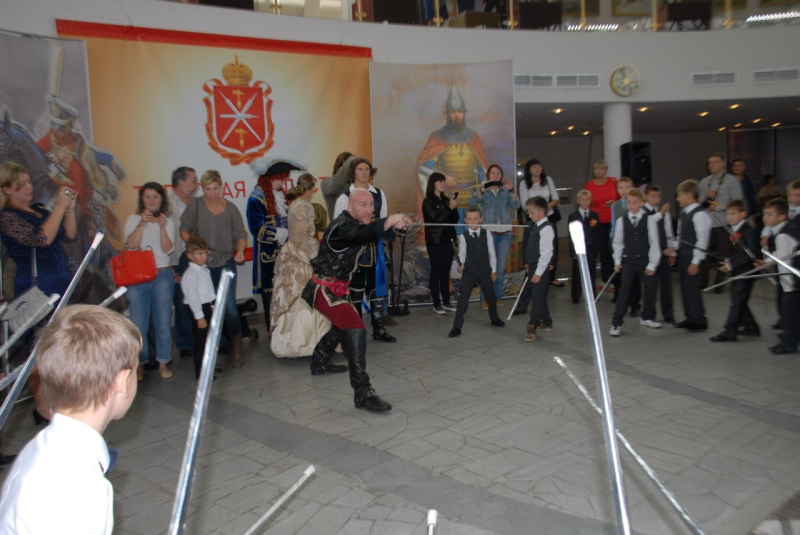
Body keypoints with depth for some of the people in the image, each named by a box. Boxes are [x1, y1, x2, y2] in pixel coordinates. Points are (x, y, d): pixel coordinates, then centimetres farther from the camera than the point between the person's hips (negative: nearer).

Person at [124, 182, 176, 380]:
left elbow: (167, 249, -4)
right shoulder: (134, 219, 7)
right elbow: (130, 244, -8)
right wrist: (142, 223, -18)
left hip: (162, 276, 1)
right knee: (138, 325, 0)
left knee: (163, 323, 3)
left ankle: (163, 363, 15)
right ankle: (140, 364, 13)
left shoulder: (168, 221, 8)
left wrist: (162, 227, -17)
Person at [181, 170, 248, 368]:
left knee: (229, 305, -8)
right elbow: (184, 229, 3)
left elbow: (240, 234, 0)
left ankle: (237, 349, 5)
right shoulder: (195, 205, -1)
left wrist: (240, 251, -19)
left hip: (226, 263, -1)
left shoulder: (231, 208, 1)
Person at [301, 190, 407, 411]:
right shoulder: (343, 226, -22)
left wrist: (393, 225, -18)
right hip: (324, 289, -10)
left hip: (338, 288, 10)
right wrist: (387, 222, -60)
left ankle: (319, 362, 50)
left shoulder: (358, 224, 9)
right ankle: (362, 392, -30)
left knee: (343, 324, 28)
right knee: (355, 328, -25)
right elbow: (362, 235, -42)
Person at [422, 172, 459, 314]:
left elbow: (455, 220, 11)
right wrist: (450, 208, -19)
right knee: (436, 272, -2)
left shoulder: (446, 200, 12)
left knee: (446, 272, 8)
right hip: (435, 242, -5)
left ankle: (446, 302, 13)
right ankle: (436, 304, 1)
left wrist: (454, 208, -7)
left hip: (448, 240, 6)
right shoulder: (428, 201, -5)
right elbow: (435, 219, -17)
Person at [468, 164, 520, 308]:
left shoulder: (505, 191, 10)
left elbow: (516, 205, -3)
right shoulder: (483, 192, 4)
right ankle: (485, 299, 3)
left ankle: (497, 297, 17)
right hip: (488, 233, -3)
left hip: (504, 233, 3)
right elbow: (471, 202, -13)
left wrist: (511, 190, -16)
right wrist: (483, 189, -26)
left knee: (501, 267, 7)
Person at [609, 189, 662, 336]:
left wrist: (652, 264, -7)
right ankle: (616, 323, -2)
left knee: (650, 289, 13)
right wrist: (617, 261, 2)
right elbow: (617, 242, 6)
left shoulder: (649, 220, -6)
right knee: (623, 291, -4)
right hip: (628, 261, 0)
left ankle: (647, 317, 34)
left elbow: (654, 243, -5)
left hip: (646, 261, 1)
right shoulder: (621, 220, -1)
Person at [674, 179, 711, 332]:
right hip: (683, 255, 9)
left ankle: (699, 320, 6)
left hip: (693, 256, -9)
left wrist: (695, 262, -19)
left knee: (692, 287, -5)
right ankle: (690, 317, 24)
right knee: (684, 286, 13)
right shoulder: (684, 213, 10)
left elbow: (702, 240, -19)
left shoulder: (699, 215, -17)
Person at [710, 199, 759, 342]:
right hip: (735, 272, 9)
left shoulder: (748, 231, -15)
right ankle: (751, 327, 28)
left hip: (745, 272, -9)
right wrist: (727, 262, 4)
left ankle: (729, 332, -5)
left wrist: (731, 265, -21)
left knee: (738, 301, -6)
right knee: (738, 301, 15)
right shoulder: (732, 231, 11)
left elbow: (749, 254, -20)